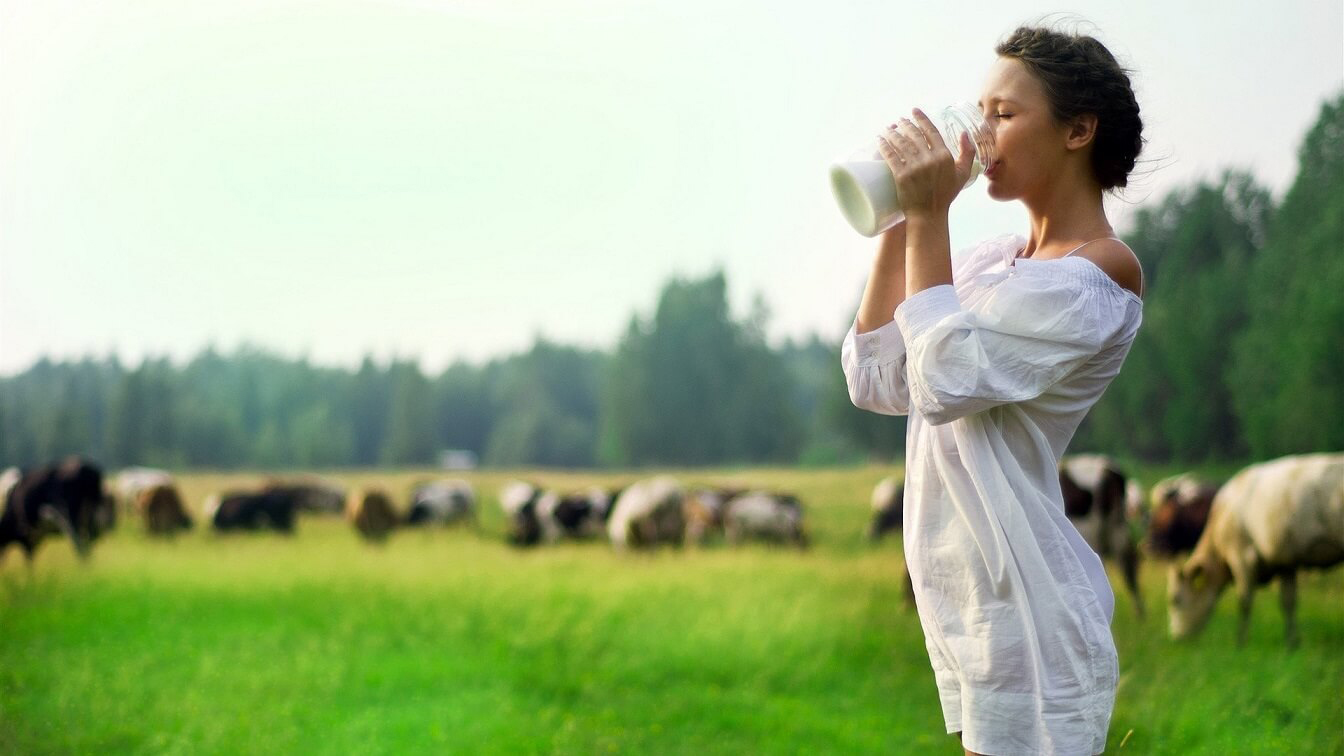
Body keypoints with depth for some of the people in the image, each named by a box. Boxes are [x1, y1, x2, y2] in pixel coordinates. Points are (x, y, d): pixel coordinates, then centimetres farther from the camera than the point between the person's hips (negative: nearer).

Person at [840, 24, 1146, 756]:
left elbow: (947, 381, -22)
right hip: (966, 606, 8)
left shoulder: (1096, 276, -13)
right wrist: (901, 225, 3)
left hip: (1026, 613, -8)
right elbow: (874, 381, 7)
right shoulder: (991, 261, 12)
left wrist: (930, 217, -17)